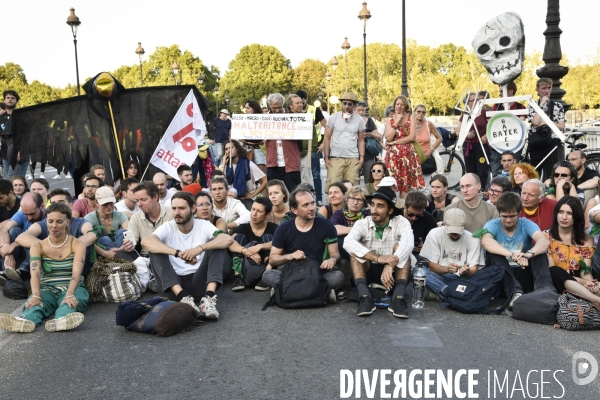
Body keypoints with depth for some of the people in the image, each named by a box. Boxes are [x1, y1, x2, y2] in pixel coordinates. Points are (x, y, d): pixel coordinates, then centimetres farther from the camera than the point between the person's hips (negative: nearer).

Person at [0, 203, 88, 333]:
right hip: (47, 289, 2)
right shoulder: (38, 246, 6)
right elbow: (35, 273, -12)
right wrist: (36, 295, -33)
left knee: (74, 298, -37)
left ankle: (62, 319, -70)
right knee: (34, 302, -33)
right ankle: (27, 321, -66)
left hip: (71, 289, -2)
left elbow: (76, 273, -16)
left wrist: (69, 295, -37)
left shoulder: (77, 244, 0)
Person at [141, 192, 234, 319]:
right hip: (174, 285, 0)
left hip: (199, 283, 0)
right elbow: (146, 241, -23)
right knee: (155, 251, -19)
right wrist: (178, 253, -35)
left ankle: (208, 297, -33)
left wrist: (200, 248, -35)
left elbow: (228, 239, -19)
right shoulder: (167, 228, 0)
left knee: (217, 245, -16)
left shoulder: (203, 225, 1)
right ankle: (184, 298, -34)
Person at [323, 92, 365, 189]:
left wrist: (362, 157, 1)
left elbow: (361, 140, 12)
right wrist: (326, 157, -2)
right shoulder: (333, 118, 3)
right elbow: (327, 138, 4)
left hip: (353, 159, 1)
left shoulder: (359, 120, 8)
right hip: (335, 158, -1)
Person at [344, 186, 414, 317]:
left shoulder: (401, 222, -8)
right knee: (355, 250, -23)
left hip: (393, 272, 0)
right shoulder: (362, 223, -7)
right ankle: (365, 297, -38)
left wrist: (390, 265, -45)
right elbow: (348, 243, -29)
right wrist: (377, 258, -40)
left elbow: (408, 243, -30)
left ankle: (398, 298, -38)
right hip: (369, 271, 1)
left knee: (400, 246, -24)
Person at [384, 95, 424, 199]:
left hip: (407, 154, -1)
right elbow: (388, 138, -2)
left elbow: (412, 137, -6)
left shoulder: (411, 120, 7)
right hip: (393, 155, 1)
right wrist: (396, 123, -5)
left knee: (406, 183, -3)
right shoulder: (390, 121, 13)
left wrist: (395, 142, -8)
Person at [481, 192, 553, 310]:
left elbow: (544, 241, -23)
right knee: (492, 253, -27)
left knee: (538, 250, -18)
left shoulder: (526, 224, -2)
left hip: (524, 275, 1)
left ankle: (544, 289, -40)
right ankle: (515, 293, -45)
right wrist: (511, 254, -47)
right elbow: (485, 241, -31)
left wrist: (528, 254, -46)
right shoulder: (493, 225, -6)